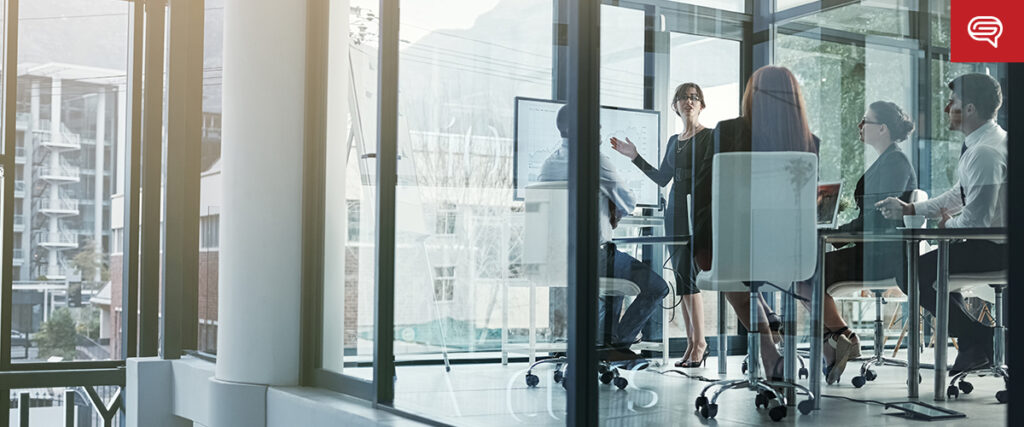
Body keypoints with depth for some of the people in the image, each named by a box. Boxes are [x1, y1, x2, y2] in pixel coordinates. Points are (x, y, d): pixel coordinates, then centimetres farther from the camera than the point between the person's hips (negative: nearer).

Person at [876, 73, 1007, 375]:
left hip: (995, 249, -11)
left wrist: (948, 224, -5)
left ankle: (979, 340, 2)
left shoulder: (985, 152, -23)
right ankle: (976, 348, 20)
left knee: (913, 273, -10)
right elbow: (958, 195, 19)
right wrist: (908, 209, 15)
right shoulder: (985, 143, 10)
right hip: (992, 244, 11)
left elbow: (975, 219, -26)